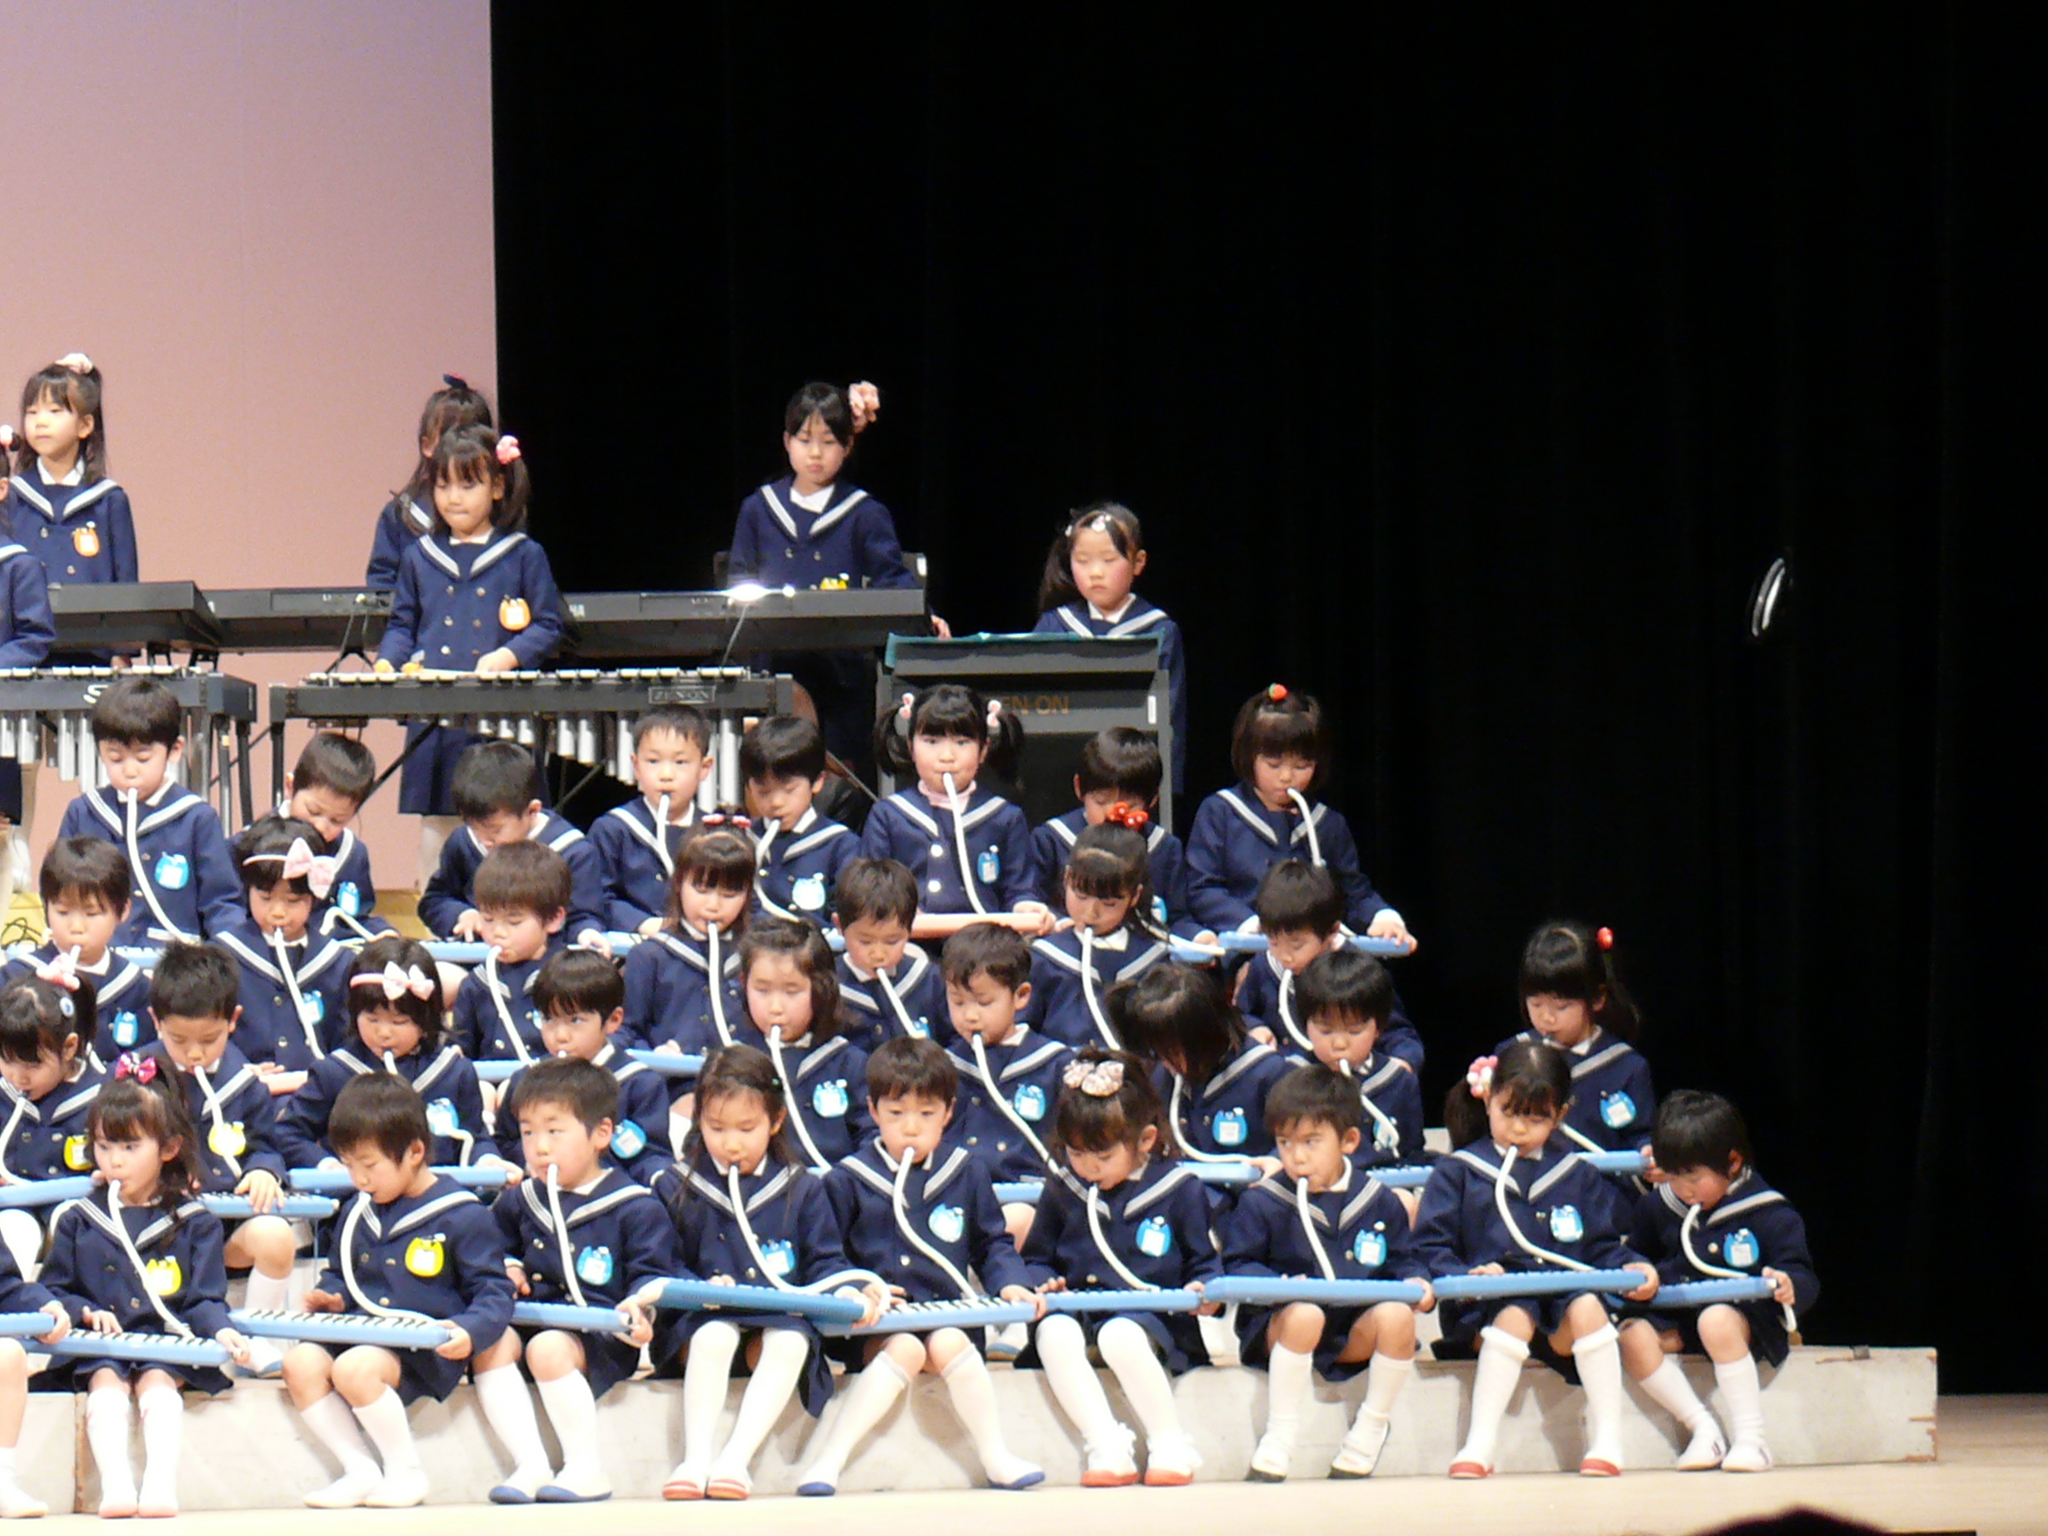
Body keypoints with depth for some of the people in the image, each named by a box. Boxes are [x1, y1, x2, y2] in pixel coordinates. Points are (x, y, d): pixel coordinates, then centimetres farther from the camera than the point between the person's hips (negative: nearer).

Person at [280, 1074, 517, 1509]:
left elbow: (494, 1292, -4)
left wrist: (469, 1331, -23)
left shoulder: (461, 1217, -5)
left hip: (424, 1350, -7)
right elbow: (339, 1274, 32)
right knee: (300, 1363, -20)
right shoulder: (357, 1214, 16)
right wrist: (331, 1297, 9)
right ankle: (360, 1471, -11)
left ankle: (406, 1470, -13)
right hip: (360, 1336, 7)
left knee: (353, 1368, -33)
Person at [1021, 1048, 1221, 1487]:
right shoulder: (1062, 1193, 14)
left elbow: (1205, 1262, 9)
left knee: (1120, 1336, -38)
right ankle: (1106, 1448, -32)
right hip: (1079, 1311, 3)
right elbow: (1037, 1259, 23)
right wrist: (1044, 1283, 1)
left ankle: (1170, 1445, -24)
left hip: (1152, 1318, -3)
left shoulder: (1180, 1192, 4)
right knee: (1054, 1333, -32)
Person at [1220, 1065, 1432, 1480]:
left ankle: (1368, 1436, -11)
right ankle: (1278, 1442, -28)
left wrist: (1417, 1282, -8)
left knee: (1396, 1315, -26)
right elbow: (1238, 1266, -2)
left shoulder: (1378, 1201, 7)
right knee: (1305, 1314, -37)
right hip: (1278, 1327, -3)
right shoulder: (1262, 1204, -1)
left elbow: (1402, 1259, 15)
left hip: (1354, 1335, 3)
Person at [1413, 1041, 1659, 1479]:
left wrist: (1632, 1266, -1)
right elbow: (1430, 1250, 3)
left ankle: (1607, 1442, -29)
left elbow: (1600, 1246, 21)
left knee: (1588, 1308, -32)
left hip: (1563, 1299, 2)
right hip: (1488, 1308, -2)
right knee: (1514, 1318, -36)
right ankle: (1479, 1447, -37)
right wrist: (1467, 1277, -16)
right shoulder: (1458, 1174, 11)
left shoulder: (1578, 1176, 21)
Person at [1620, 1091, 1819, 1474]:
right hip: (1678, 1320, 5)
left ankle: (1751, 1438, -33)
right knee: (1634, 1336, -24)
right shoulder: (1657, 1208, 8)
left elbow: (1804, 1278, -13)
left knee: (1716, 1321, -39)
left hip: (1747, 1317, -5)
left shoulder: (1769, 1215, -8)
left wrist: (1791, 1287, -35)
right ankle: (1703, 1429, -17)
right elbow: (1638, 1256, 26)